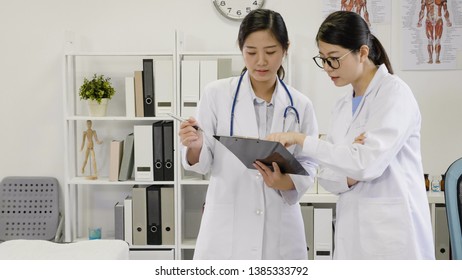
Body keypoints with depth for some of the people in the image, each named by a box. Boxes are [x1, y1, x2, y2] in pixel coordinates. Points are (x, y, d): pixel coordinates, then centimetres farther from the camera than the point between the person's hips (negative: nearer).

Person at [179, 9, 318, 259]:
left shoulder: (300, 105, 2)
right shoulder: (216, 93, -3)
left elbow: (308, 163, 6)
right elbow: (204, 164, -1)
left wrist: (287, 182, -15)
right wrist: (195, 146, -23)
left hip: (278, 227, 2)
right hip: (227, 226, -1)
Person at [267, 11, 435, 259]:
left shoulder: (394, 93, -11)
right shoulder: (342, 106, 10)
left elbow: (368, 162, -22)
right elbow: (327, 175, 8)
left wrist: (300, 139, -19)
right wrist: (349, 176, -14)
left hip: (392, 234, -6)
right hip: (352, 232, 6)